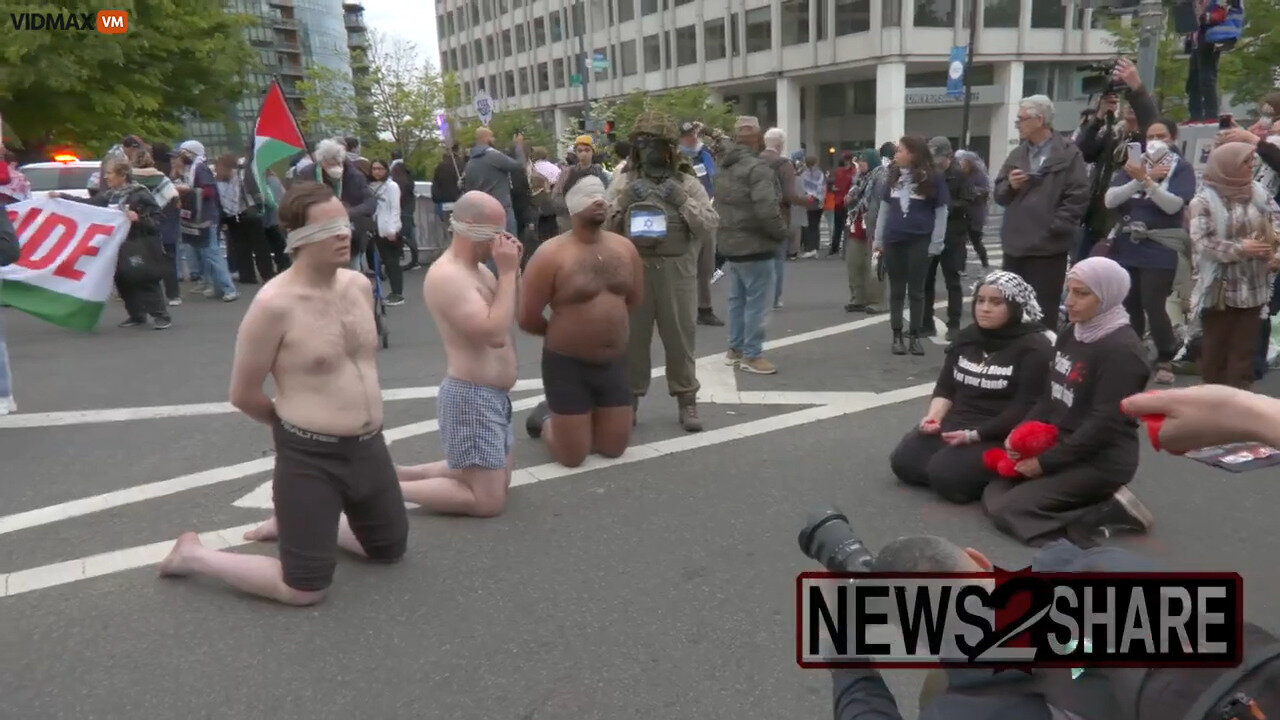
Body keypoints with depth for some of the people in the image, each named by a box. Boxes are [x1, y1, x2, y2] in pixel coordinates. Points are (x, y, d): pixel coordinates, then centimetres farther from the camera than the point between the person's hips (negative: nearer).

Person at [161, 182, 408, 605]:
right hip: (311, 455, -7)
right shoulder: (274, 304, -19)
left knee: (390, 550, 22)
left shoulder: (359, 285, 2)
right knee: (305, 590, 0)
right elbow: (243, 395, -10)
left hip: (369, 446, 7)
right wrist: (297, 424, 6)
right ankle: (193, 555, 20)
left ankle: (295, 524, 40)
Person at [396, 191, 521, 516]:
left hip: (494, 394, 10)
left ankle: (394, 473, 24)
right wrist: (507, 272, -21)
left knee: (501, 481, 22)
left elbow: (514, 316, 12)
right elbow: (495, 333, -28)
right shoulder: (445, 276, -20)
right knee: (488, 502, -6)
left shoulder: (478, 268, 10)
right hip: (472, 396, -10)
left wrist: (513, 271, -1)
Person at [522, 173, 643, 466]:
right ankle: (546, 418, 34)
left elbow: (634, 300, 15)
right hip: (568, 364, -5)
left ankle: (576, 417, 40)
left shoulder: (624, 247, 1)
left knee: (614, 448, 13)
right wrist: (562, 333, 3)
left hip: (614, 363, 5)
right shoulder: (551, 254, -16)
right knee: (573, 456, 4)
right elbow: (528, 319, -13)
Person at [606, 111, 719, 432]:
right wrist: (624, 201, -10)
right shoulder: (623, 182, 8)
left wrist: (682, 200, -11)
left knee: (680, 337, 6)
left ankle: (687, 401, 17)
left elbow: (710, 229, -2)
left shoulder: (688, 183, 6)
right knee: (632, 337, 7)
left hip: (677, 272, -1)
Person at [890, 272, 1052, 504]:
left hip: (1000, 435, -8)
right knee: (903, 462, -10)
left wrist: (975, 435, -24)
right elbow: (945, 386, 16)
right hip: (955, 422, 8)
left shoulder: (1035, 347, -10)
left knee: (946, 475, -28)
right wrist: (934, 415, -6)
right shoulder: (967, 336, 12)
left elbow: (1026, 408, -17)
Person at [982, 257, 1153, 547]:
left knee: (1005, 509, -16)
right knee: (992, 494, 1)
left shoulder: (1122, 350, -19)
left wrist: (1046, 462, -18)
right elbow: (1051, 396, 13)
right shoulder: (1071, 334, 8)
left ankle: (1110, 511, -6)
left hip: (1101, 460, -9)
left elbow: (1103, 425, -22)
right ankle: (1100, 502, 5)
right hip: (1061, 445, 9)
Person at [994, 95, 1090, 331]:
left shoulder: (1068, 154, -5)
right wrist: (1009, 185, -7)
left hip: (1048, 247, -6)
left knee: (1043, 312, -2)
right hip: (1015, 245, 6)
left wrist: (1054, 226, -16)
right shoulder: (1017, 154, 15)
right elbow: (999, 195, 14)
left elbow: (1079, 196, -11)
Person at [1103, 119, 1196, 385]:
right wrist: (1141, 179, -15)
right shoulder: (1132, 166, 10)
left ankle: (1165, 360, 7)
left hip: (1159, 250, -4)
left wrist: (1146, 180, -23)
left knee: (1153, 306, -10)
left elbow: (1173, 205, -14)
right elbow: (1110, 199, -3)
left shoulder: (1182, 168, 1)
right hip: (1126, 246, 4)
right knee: (1128, 306, 5)